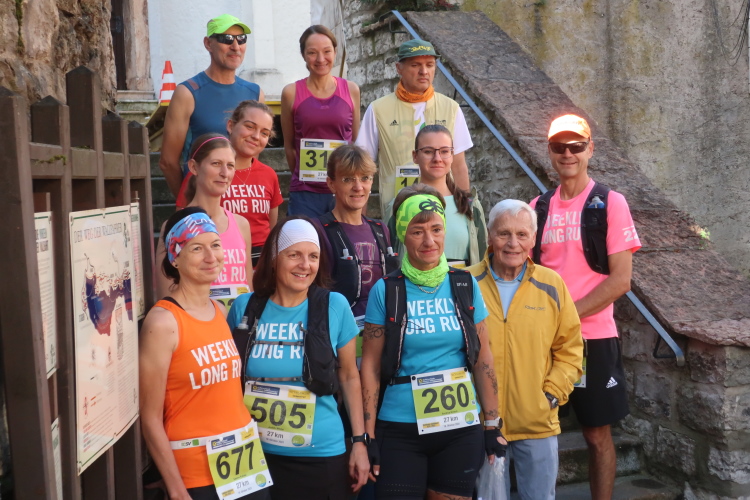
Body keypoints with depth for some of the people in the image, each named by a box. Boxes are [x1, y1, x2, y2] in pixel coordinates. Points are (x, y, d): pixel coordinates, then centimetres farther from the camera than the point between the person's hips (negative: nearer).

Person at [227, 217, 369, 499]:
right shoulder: (244, 307, -3)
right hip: (255, 454, 1)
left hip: (321, 454, -1)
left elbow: (349, 376, 3)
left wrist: (360, 441, 1)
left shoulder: (335, 306, -5)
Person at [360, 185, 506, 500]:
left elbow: (483, 360, 4)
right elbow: (370, 366, -4)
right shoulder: (386, 290, -5)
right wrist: (368, 436, -6)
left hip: (461, 428, 2)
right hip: (400, 430, -2)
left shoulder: (465, 286, 1)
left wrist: (493, 426, 3)